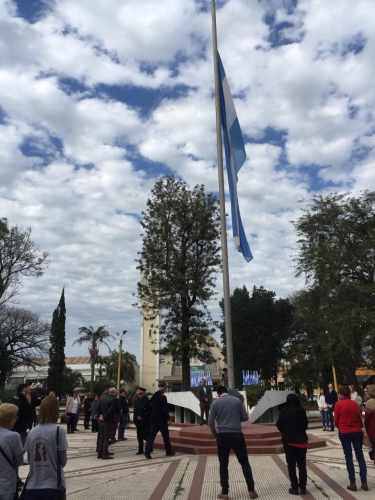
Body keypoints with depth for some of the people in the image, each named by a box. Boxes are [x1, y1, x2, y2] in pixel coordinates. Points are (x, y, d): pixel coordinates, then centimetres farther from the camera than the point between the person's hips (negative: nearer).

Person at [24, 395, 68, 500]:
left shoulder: (31, 432, -1)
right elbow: (63, 461, -8)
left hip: (33, 486, 4)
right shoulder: (58, 431, -13)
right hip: (53, 485, -3)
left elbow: (29, 460, 7)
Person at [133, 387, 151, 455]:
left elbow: (148, 411, -17)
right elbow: (135, 410, 13)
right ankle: (140, 450, 20)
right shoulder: (137, 401, 9)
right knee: (139, 436, 11)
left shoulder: (147, 401, -14)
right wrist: (136, 417, -1)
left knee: (145, 436, -6)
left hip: (145, 422, -7)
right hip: (138, 422, 7)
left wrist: (142, 417, -17)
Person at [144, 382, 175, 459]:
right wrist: (168, 419, -11)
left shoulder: (153, 396, 9)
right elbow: (165, 409, -18)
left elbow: (152, 407, 14)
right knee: (165, 435, 8)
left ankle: (147, 451, -9)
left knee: (152, 434, 3)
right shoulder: (163, 396, -14)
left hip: (153, 418, 6)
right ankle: (168, 451, 19)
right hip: (161, 419, -6)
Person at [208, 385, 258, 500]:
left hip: (222, 436, 0)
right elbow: (245, 417, 5)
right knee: (245, 463, 12)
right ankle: (251, 491, 13)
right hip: (237, 435, 0)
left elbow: (210, 422, -1)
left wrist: (215, 434, 13)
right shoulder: (237, 400, 0)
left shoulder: (215, 402, 0)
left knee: (223, 465, 11)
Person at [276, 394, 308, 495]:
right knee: (302, 464, 11)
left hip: (289, 440, -3)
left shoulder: (285, 411, -11)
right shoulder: (302, 411, -2)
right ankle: (303, 487, 13)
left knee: (291, 465, 7)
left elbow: (279, 425, -5)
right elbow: (305, 424, 7)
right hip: (302, 440, 3)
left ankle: (294, 487, 8)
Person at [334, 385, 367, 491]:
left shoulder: (338, 404, -7)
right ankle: (364, 483, 11)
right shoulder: (355, 404, 2)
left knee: (348, 457, 5)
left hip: (344, 433, -3)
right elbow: (360, 418, 10)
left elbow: (336, 420, -2)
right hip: (357, 431, 3)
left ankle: (352, 483, 4)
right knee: (360, 456, 9)